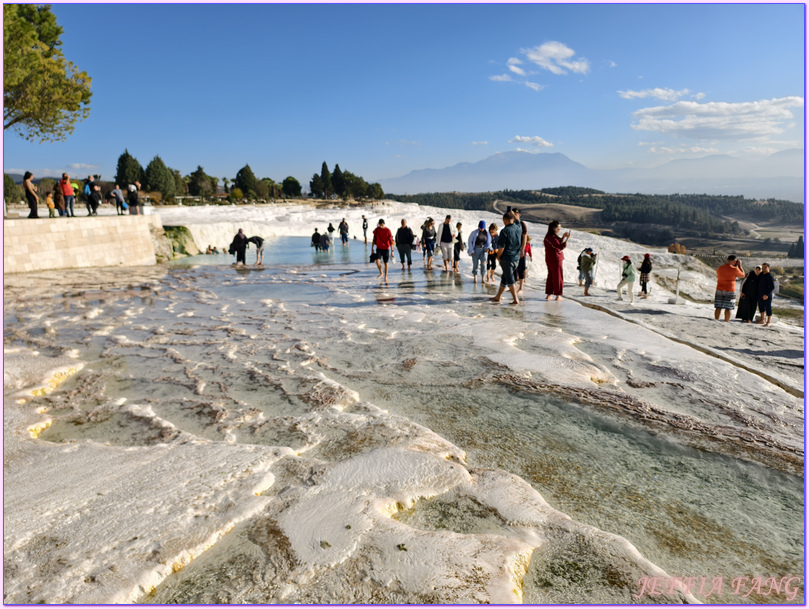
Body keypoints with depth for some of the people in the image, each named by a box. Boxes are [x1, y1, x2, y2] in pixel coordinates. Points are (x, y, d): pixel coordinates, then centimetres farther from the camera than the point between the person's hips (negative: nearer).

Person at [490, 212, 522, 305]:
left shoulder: (505, 231, -17)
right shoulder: (519, 229, 2)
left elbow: (501, 247, -17)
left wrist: (498, 256, -2)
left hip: (507, 259, -7)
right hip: (516, 258, 7)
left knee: (510, 281, 0)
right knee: (504, 279, 17)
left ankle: (516, 300, 1)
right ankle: (497, 297, 26)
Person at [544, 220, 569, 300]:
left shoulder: (548, 236, 12)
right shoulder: (552, 237, -19)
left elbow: (559, 244, 15)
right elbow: (561, 247, -24)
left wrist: (563, 237, 6)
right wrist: (567, 239, -16)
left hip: (549, 260, 10)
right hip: (555, 260, -10)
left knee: (551, 277, 14)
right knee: (558, 277, 0)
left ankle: (548, 295, 17)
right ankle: (558, 295, 5)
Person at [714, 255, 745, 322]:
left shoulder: (720, 268, 4)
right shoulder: (734, 269, -10)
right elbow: (742, 275, 8)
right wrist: (739, 265, 15)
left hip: (719, 290, 4)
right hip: (730, 291, -4)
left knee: (718, 307, 6)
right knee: (728, 308, 1)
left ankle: (716, 321, 7)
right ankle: (726, 322, 2)